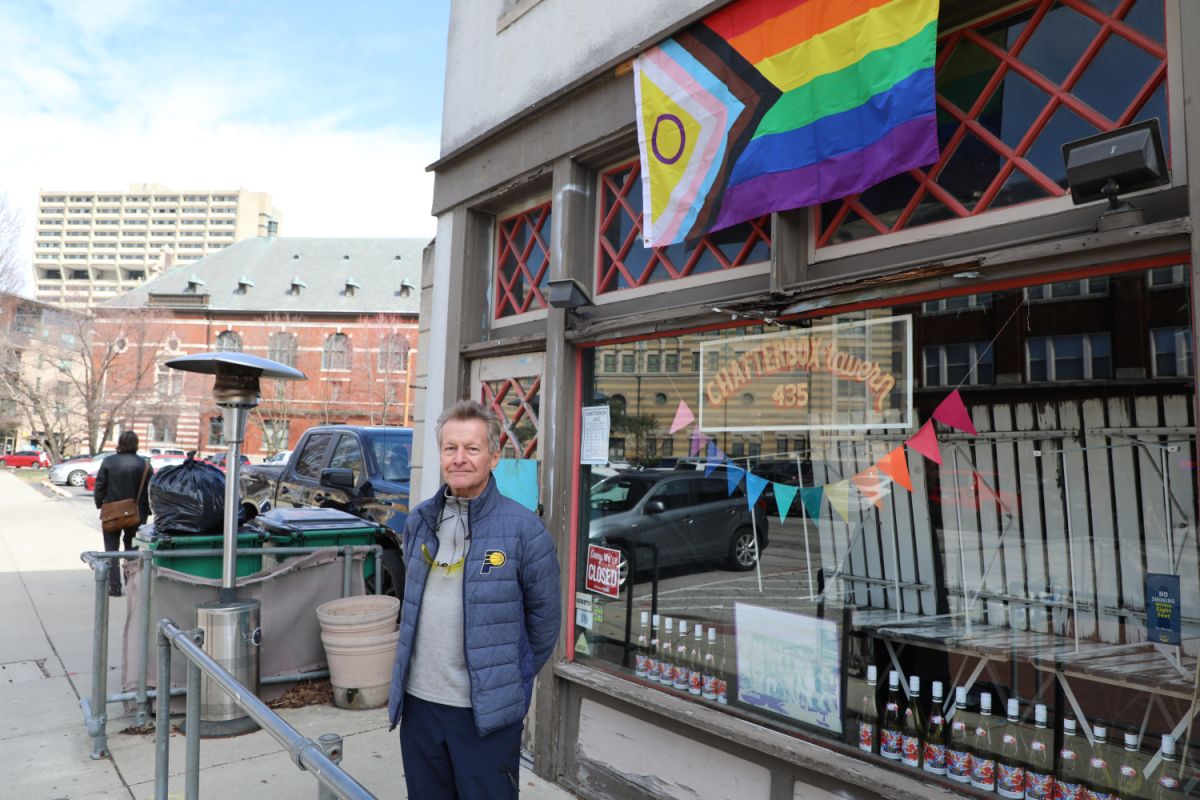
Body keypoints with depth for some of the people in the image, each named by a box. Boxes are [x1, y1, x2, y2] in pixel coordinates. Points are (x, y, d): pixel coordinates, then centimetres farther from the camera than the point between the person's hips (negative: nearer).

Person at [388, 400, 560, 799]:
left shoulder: (523, 528, -13)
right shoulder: (419, 522, 3)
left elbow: (544, 619, -4)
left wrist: (513, 679, 5)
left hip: (488, 710, -5)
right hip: (418, 702, 5)